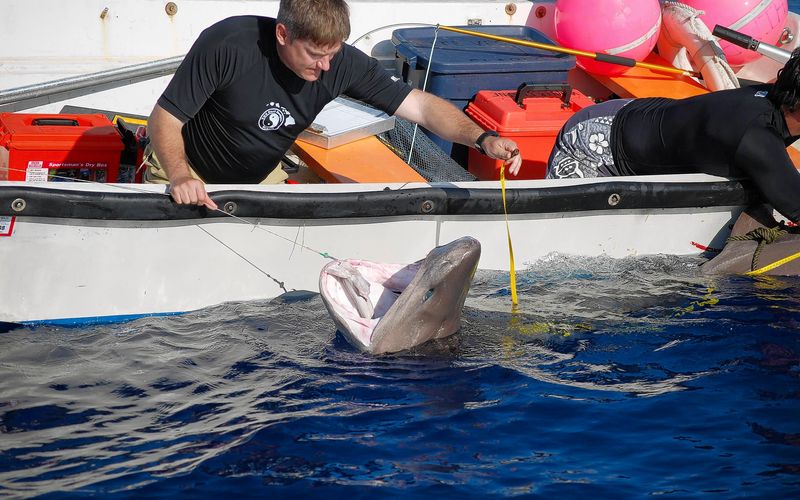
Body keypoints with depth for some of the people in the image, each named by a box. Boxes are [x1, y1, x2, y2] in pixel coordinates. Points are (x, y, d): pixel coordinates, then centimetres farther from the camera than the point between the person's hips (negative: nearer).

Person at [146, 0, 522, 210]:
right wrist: (179, 177, -48)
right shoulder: (226, 46, -36)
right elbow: (165, 117, -29)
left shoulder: (341, 64, -24)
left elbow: (419, 105, -22)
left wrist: (482, 139, -38)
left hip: (259, 177, 4)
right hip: (188, 170, -3)